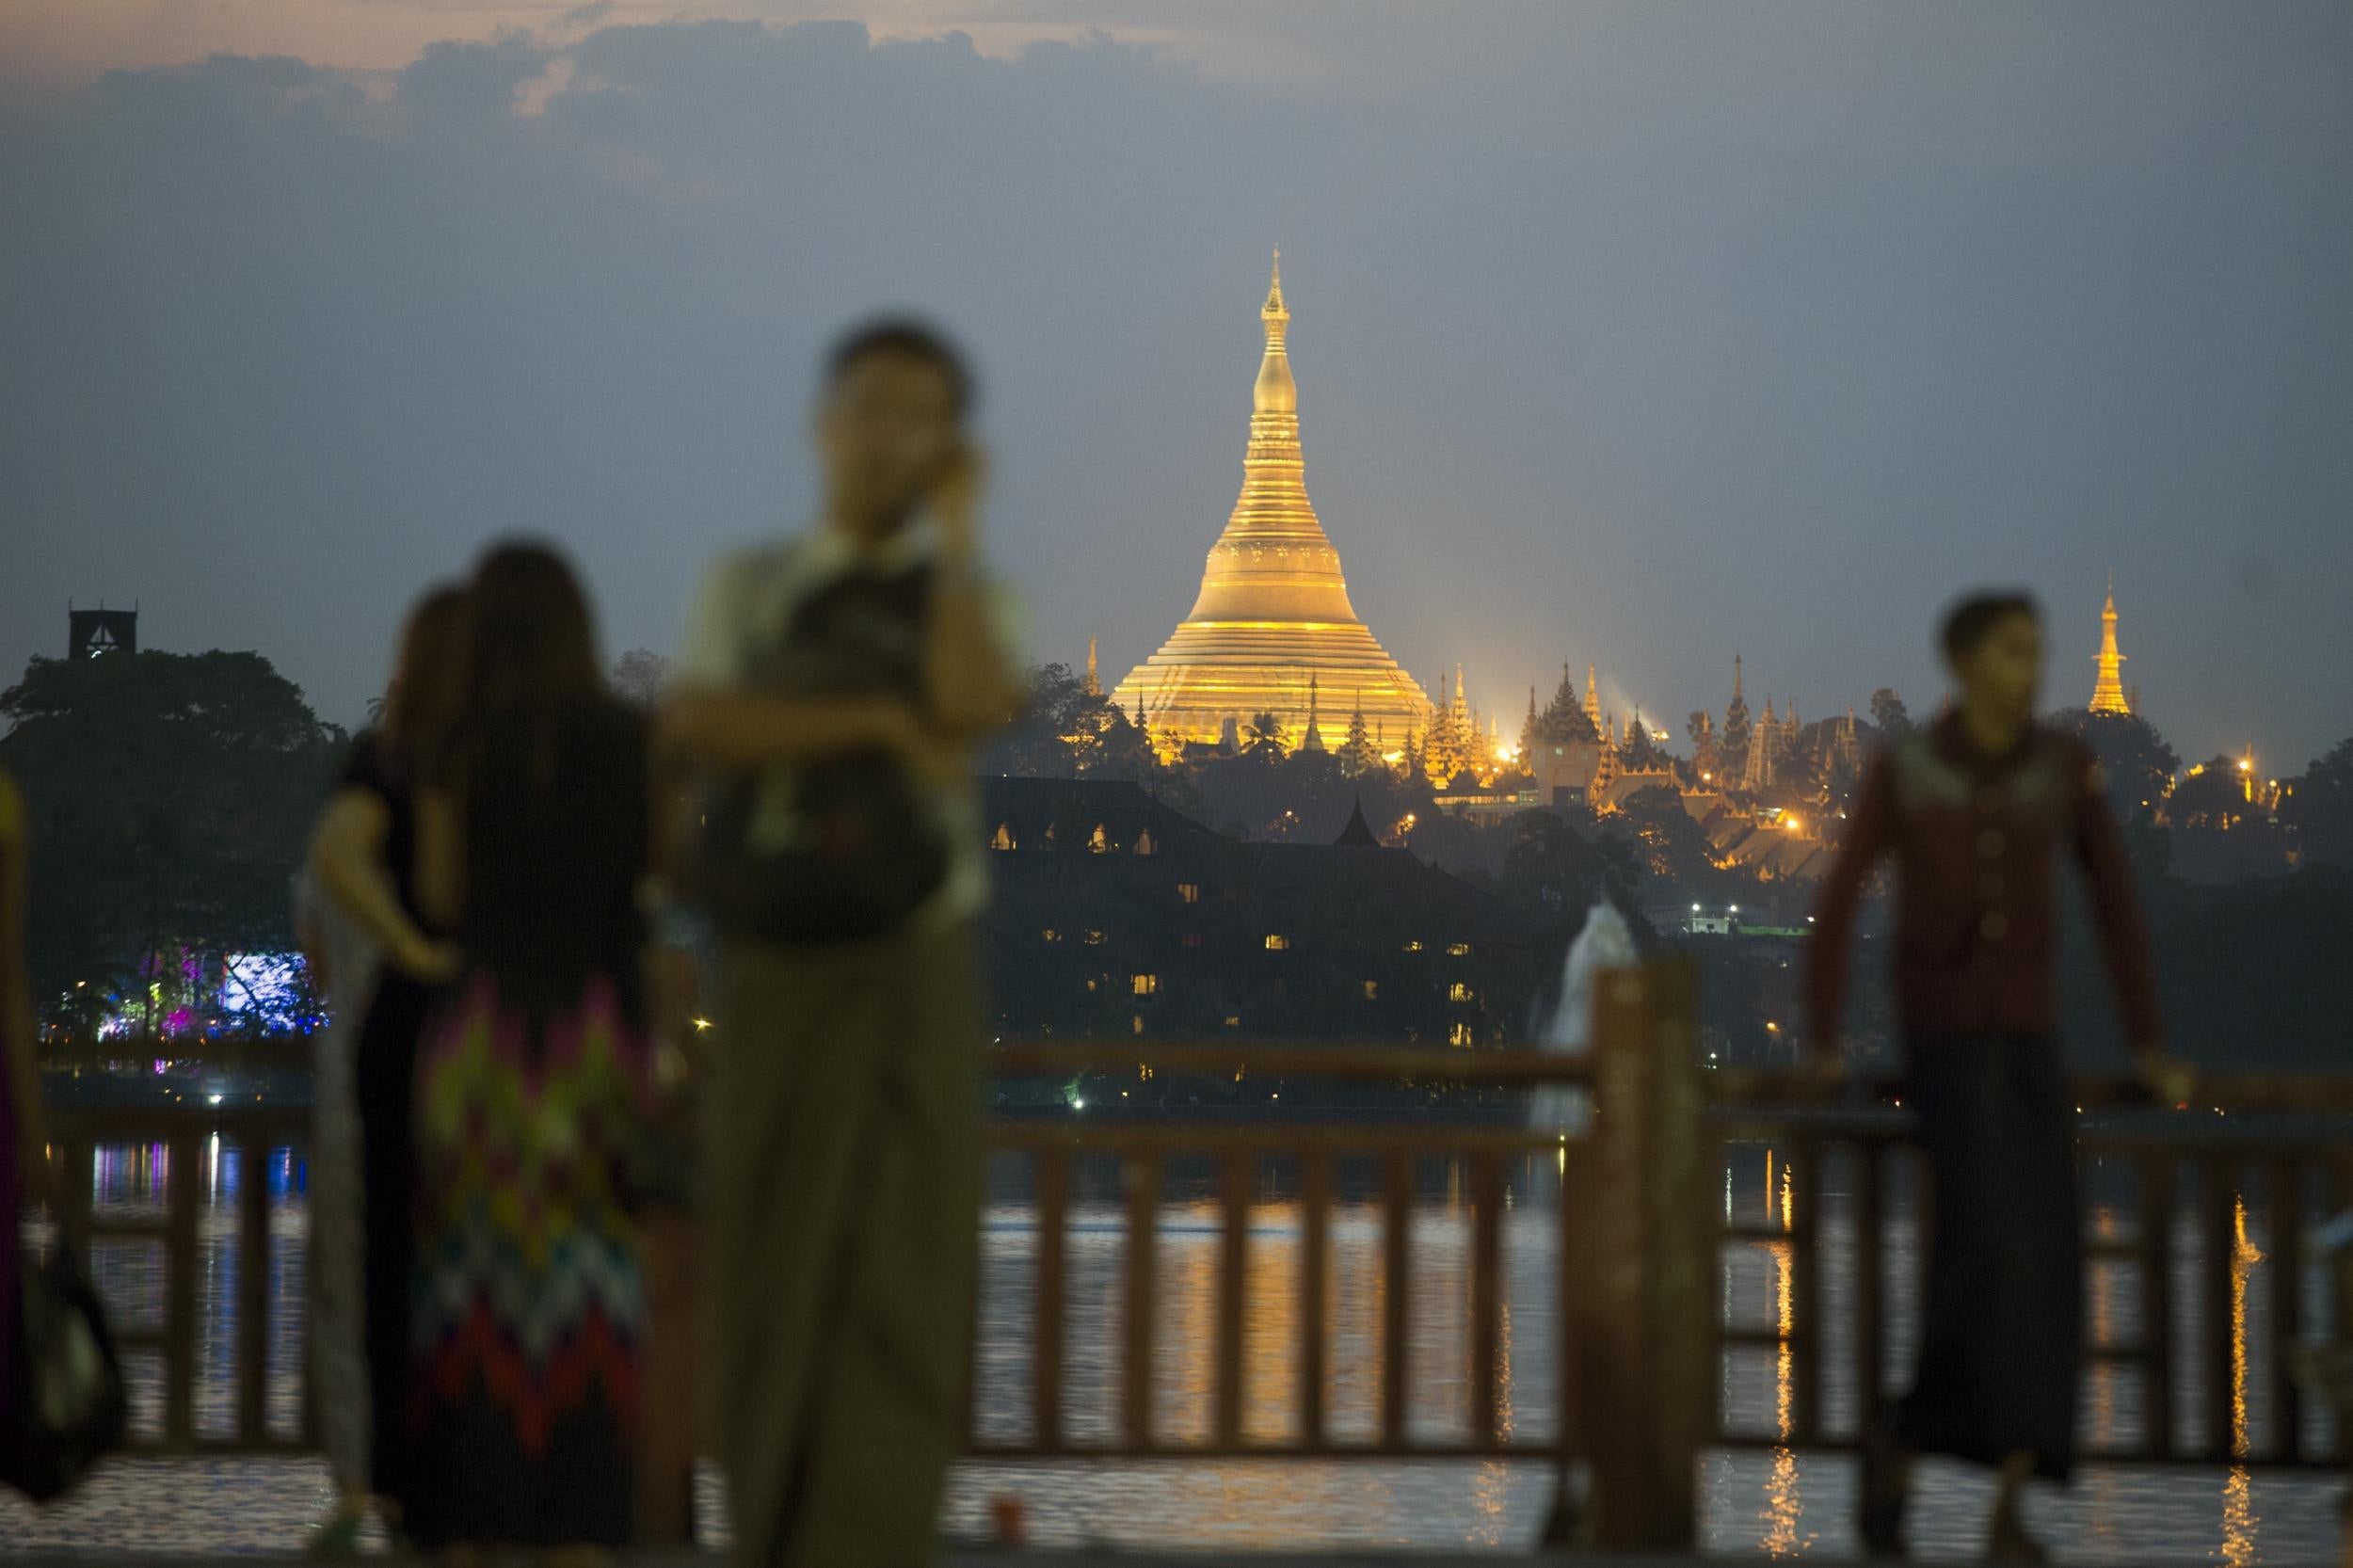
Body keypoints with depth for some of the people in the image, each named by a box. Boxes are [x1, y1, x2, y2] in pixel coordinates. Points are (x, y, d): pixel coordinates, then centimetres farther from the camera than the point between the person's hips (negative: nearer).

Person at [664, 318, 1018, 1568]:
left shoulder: (963, 594, 9)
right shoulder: (747, 588, 11)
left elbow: (972, 705, -15)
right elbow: (696, 728, -8)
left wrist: (955, 528, -7)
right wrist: (881, 724, -14)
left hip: (911, 980, -1)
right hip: (772, 982, 2)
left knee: (898, 1293, -10)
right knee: (769, 1296, 3)